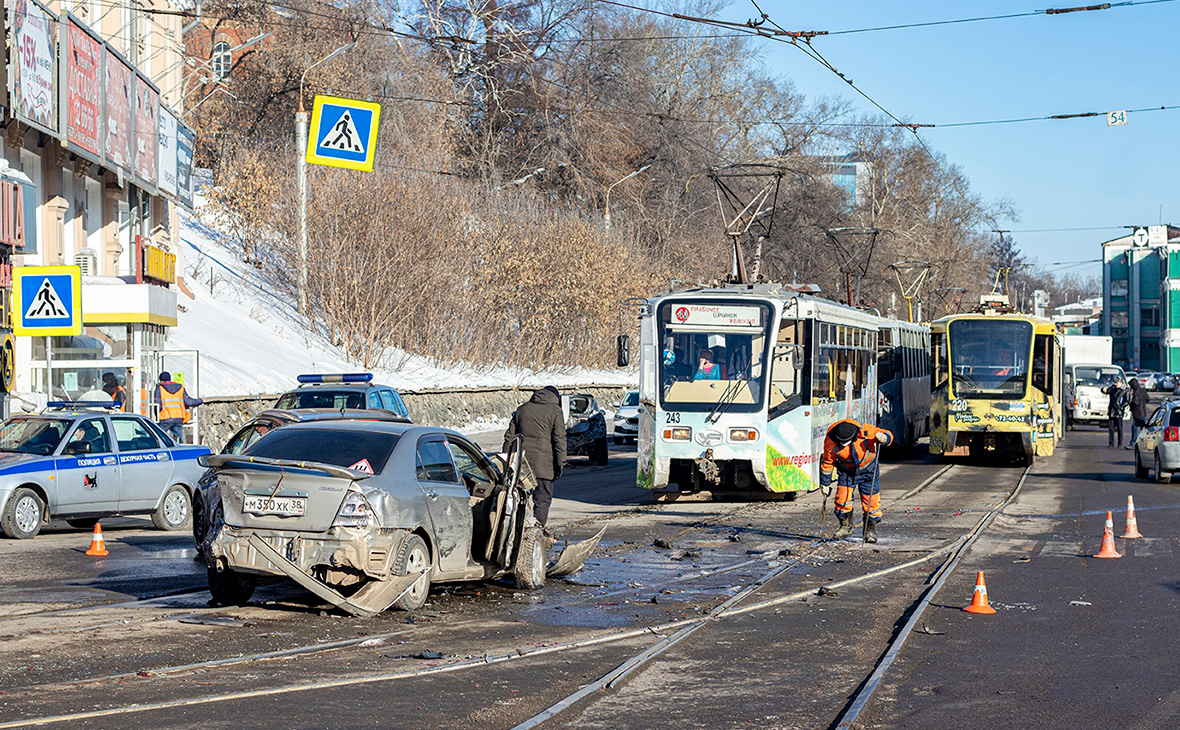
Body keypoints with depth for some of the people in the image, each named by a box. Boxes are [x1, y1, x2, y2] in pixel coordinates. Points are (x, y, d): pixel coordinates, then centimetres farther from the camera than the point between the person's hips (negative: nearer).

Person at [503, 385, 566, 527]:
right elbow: (559, 439, -6)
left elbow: (509, 436, 17)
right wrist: (560, 464, -5)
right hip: (542, 464, -5)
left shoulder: (522, 409, 17)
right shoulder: (555, 411, 1)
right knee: (543, 500, -1)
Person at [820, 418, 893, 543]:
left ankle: (870, 531, 14)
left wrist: (884, 438, -39)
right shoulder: (831, 442, -24)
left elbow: (887, 435, -14)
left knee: (871, 500, -3)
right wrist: (825, 483, -1)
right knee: (842, 499, -11)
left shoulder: (866, 431, -29)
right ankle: (845, 526, 12)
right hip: (847, 471, 1)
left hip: (868, 469, -1)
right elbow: (827, 462, -7)